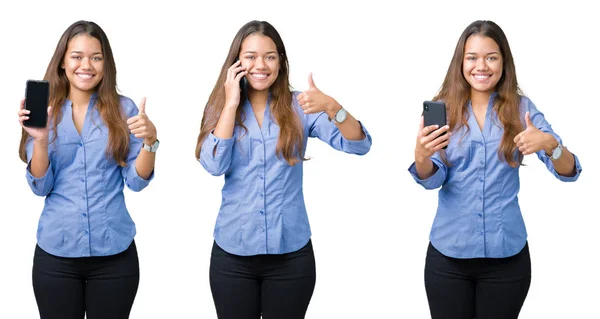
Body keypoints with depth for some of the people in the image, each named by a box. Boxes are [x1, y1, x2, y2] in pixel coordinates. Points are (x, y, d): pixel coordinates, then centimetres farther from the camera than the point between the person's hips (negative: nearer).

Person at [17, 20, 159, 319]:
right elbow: (40, 186, -4)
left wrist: (149, 141, -19)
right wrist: (40, 138, -19)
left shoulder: (123, 109, -1)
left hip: (114, 252, 0)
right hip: (56, 253, 0)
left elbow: (137, 181, -2)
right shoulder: (45, 111, 1)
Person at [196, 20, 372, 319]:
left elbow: (358, 145, -11)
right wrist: (231, 104, -13)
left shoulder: (299, 107, -1)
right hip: (233, 253, 1)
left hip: (291, 253, 0)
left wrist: (332, 107, -28)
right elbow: (213, 165, -14)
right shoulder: (220, 108, 2)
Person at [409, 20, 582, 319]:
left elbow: (569, 172, -7)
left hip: (507, 254, 0)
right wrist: (421, 156, -31)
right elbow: (432, 179, -9)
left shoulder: (521, 108, -1)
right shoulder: (444, 108, -1)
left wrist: (550, 144, -28)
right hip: (448, 254, 0)